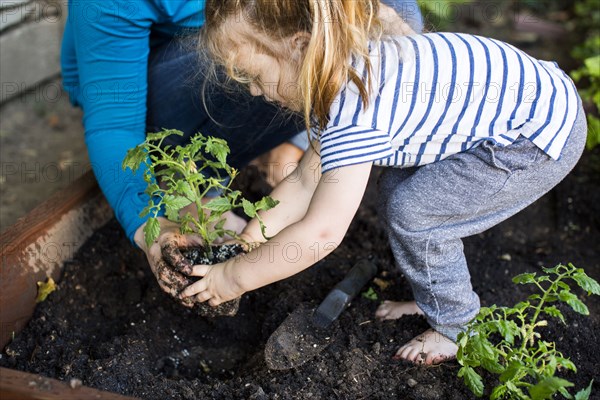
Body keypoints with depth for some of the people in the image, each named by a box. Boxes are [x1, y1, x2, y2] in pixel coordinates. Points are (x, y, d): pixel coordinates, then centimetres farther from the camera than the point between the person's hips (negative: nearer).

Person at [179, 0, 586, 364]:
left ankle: (455, 324, 15)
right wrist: (249, 238, 1)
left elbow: (322, 233, -29)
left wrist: (236, 276, -17)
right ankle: (436, 297, 27)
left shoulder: (357, 107, -31)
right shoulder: (342, 77, 0)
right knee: (398, 186, 10)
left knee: (413, 213, -9)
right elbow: (307, 180, 6)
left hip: (546, 130, -9)